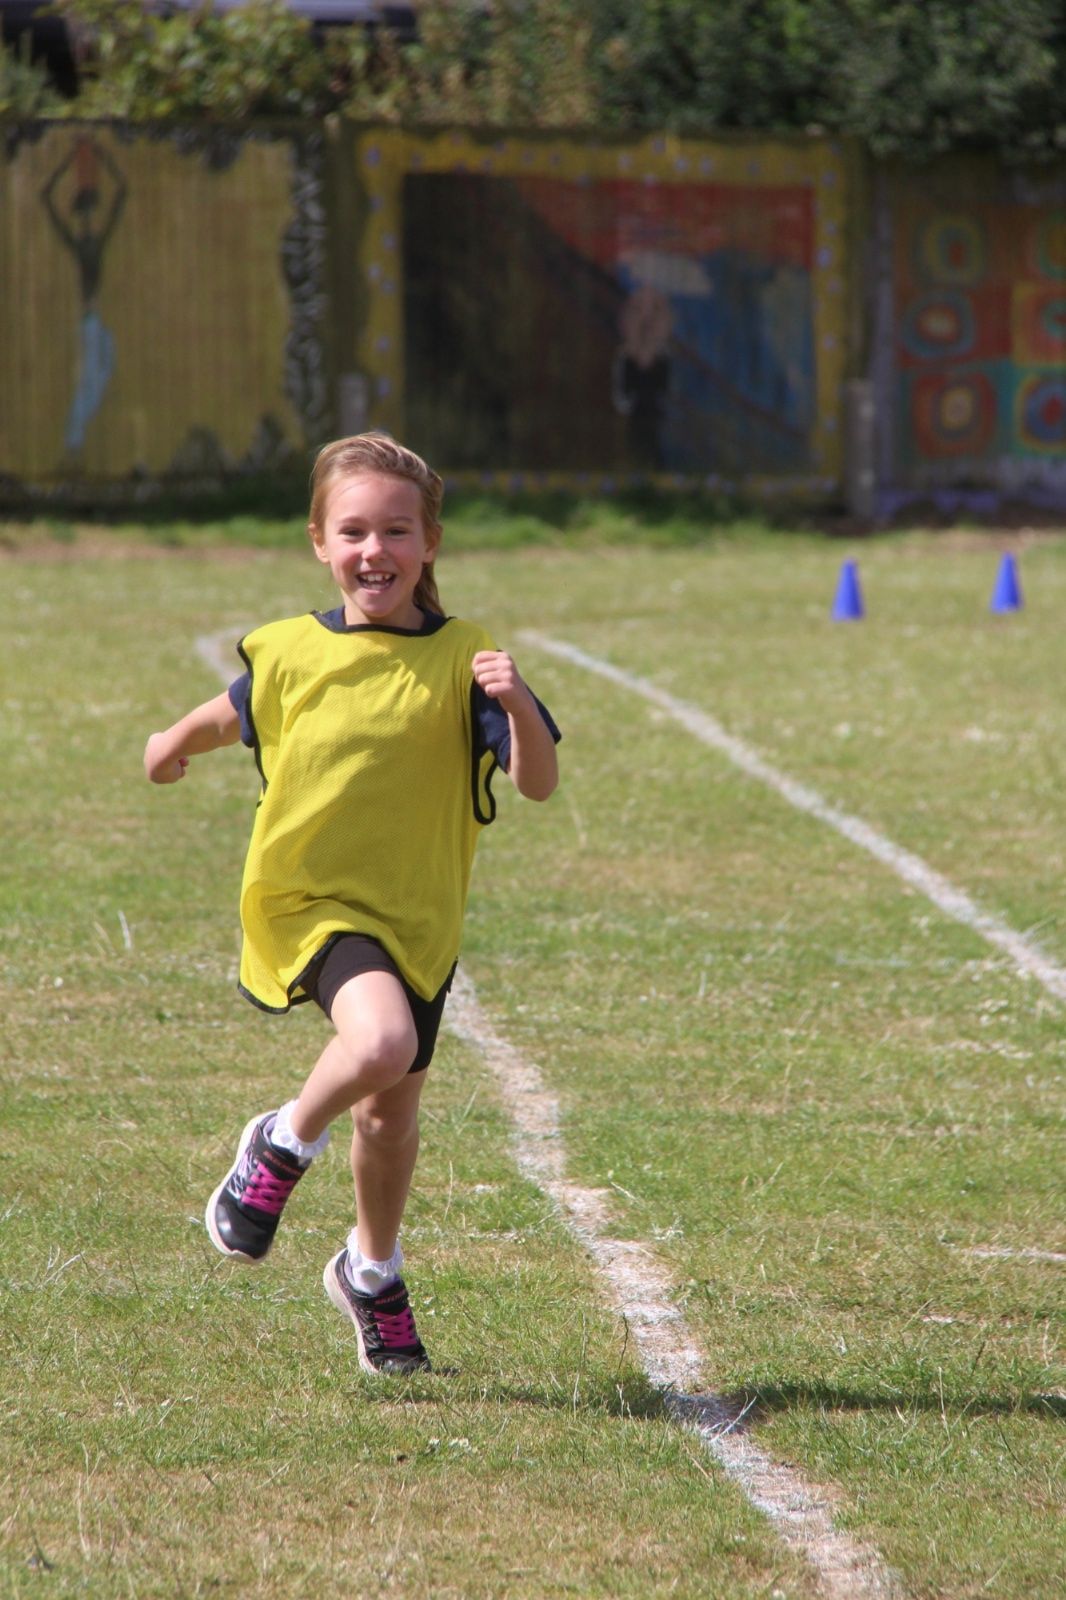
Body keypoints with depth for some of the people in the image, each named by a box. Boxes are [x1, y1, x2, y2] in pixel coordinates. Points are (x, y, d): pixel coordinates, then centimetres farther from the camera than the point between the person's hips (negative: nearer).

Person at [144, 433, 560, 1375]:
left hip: (418, 913, 2)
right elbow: (235, 715, 20)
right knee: (380, 1042, -31)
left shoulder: (461, 661, -8)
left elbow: (540, 784, -16)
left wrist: (517, 707, -33)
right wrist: (177, 743, 33)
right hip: (313, 898, -2)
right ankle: (285, 1145, 0)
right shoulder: (293, 654, -5)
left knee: (393, 1105, 16)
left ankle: (373, 1274, 42)